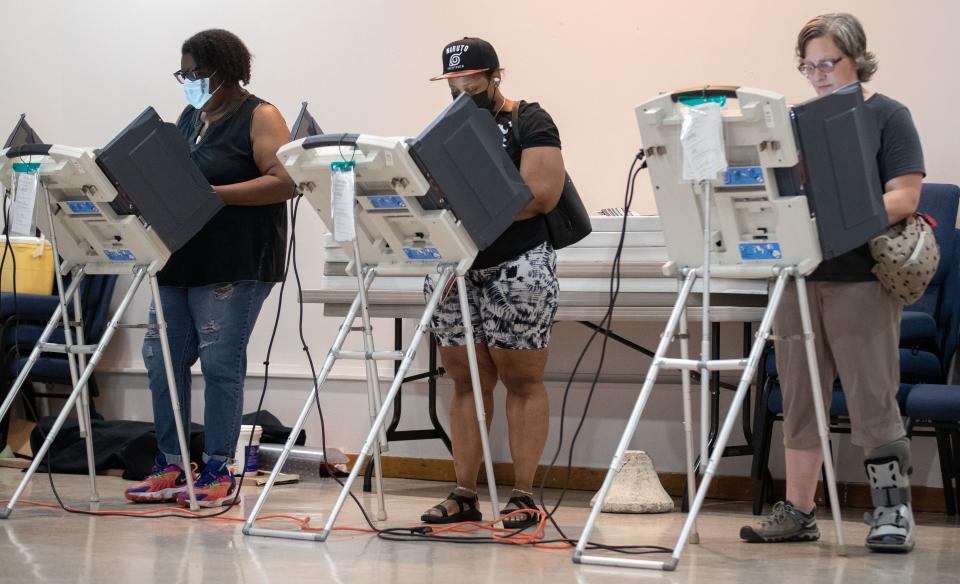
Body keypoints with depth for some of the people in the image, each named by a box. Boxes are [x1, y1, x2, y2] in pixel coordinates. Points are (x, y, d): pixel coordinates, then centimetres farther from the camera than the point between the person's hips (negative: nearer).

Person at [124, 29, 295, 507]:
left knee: (221, 363, -5)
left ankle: (218, 472, 2)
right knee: (162, 358, 5)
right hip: (179, 258, 8)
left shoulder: (259, 118, -4)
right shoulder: (189, 118, 19)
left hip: (234, 263, -8)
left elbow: (284, 181, -15)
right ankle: (170, 465, 13)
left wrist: (213, 194, -21)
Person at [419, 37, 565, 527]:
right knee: (466, 381, 5)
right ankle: (464, 493, 8)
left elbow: (540, 196, -13)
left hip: (517, 265, -6)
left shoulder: (530, 123, -1)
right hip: (454, 267, 6)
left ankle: (523, 494, 1)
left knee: (521, 379, -3)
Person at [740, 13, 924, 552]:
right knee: (801, 399, 7)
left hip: (861, 278, -5)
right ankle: (799, 512, 13)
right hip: (799, 275, 5)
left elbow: (905, 197, -8)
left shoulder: (888, 117, 0)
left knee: (873, 399, -4)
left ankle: (894, 511, 5)